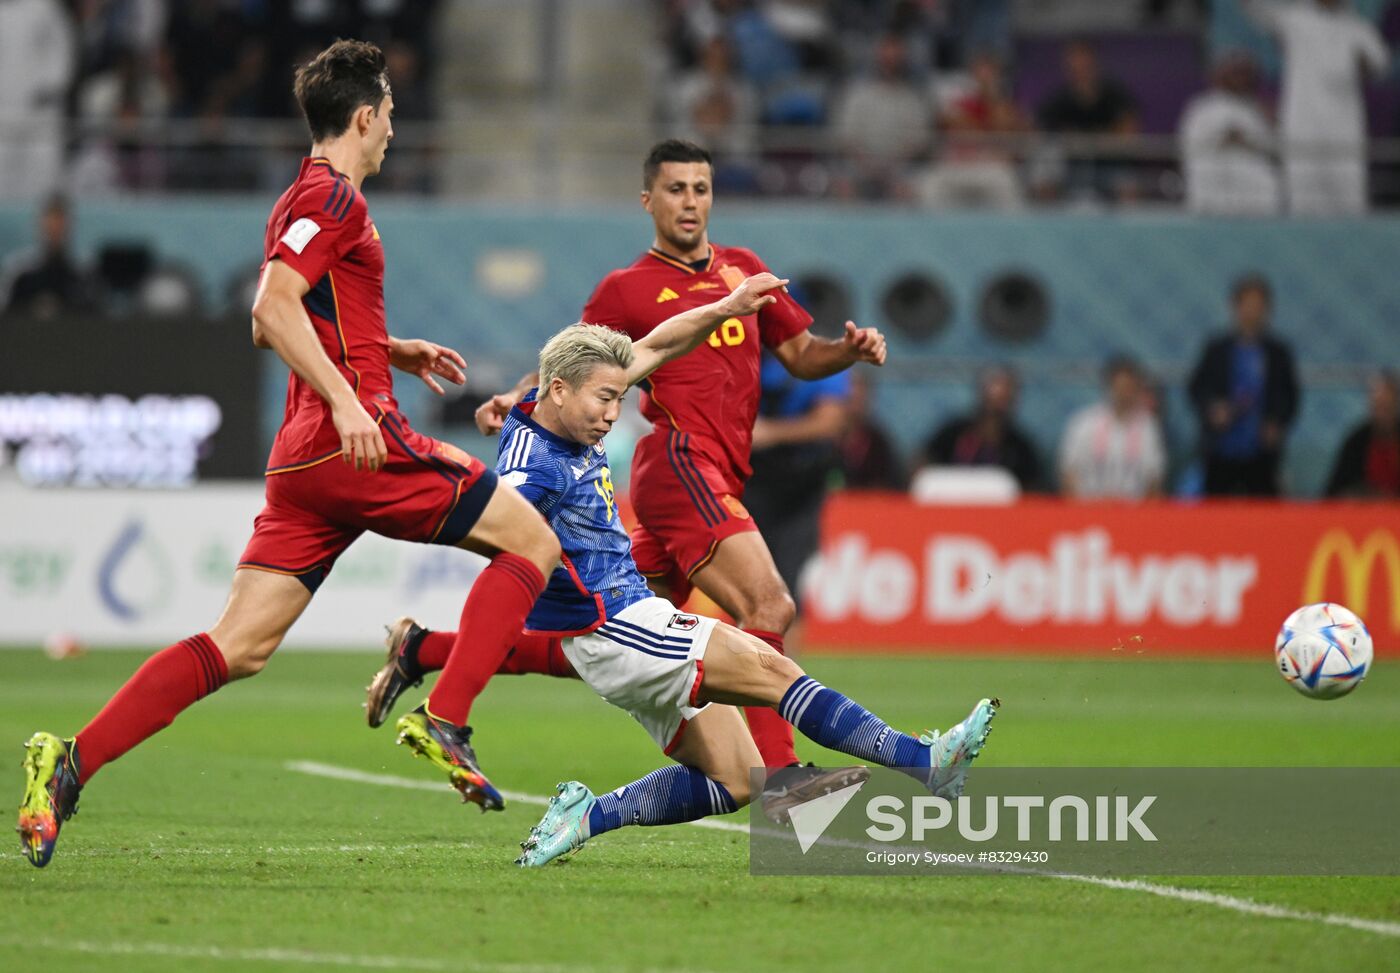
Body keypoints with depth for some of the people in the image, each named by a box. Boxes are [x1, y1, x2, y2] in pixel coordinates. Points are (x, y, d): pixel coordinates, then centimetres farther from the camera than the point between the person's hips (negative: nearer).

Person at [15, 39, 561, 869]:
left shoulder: (307, 199, 23)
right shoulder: (334, 198, -6)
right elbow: (273, 309, -19)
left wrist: (396, 352, 32)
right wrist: (346, 400, -26)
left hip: (304, 458, 9)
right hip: (362, 444, -9)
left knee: (239, 646, 1)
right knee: (531, 541, 0)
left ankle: (73, 762, -10)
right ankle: (445, 721, -9)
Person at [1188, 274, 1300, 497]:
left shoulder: (1278, 353, 4)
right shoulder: (1217, 350, 5)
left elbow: (1290, 396, 7)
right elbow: (1197, 389, 5)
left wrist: (1277, 425, -8)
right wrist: (1212, 410, -13)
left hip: (1261, 452, 0)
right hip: (1221, 451, 0)